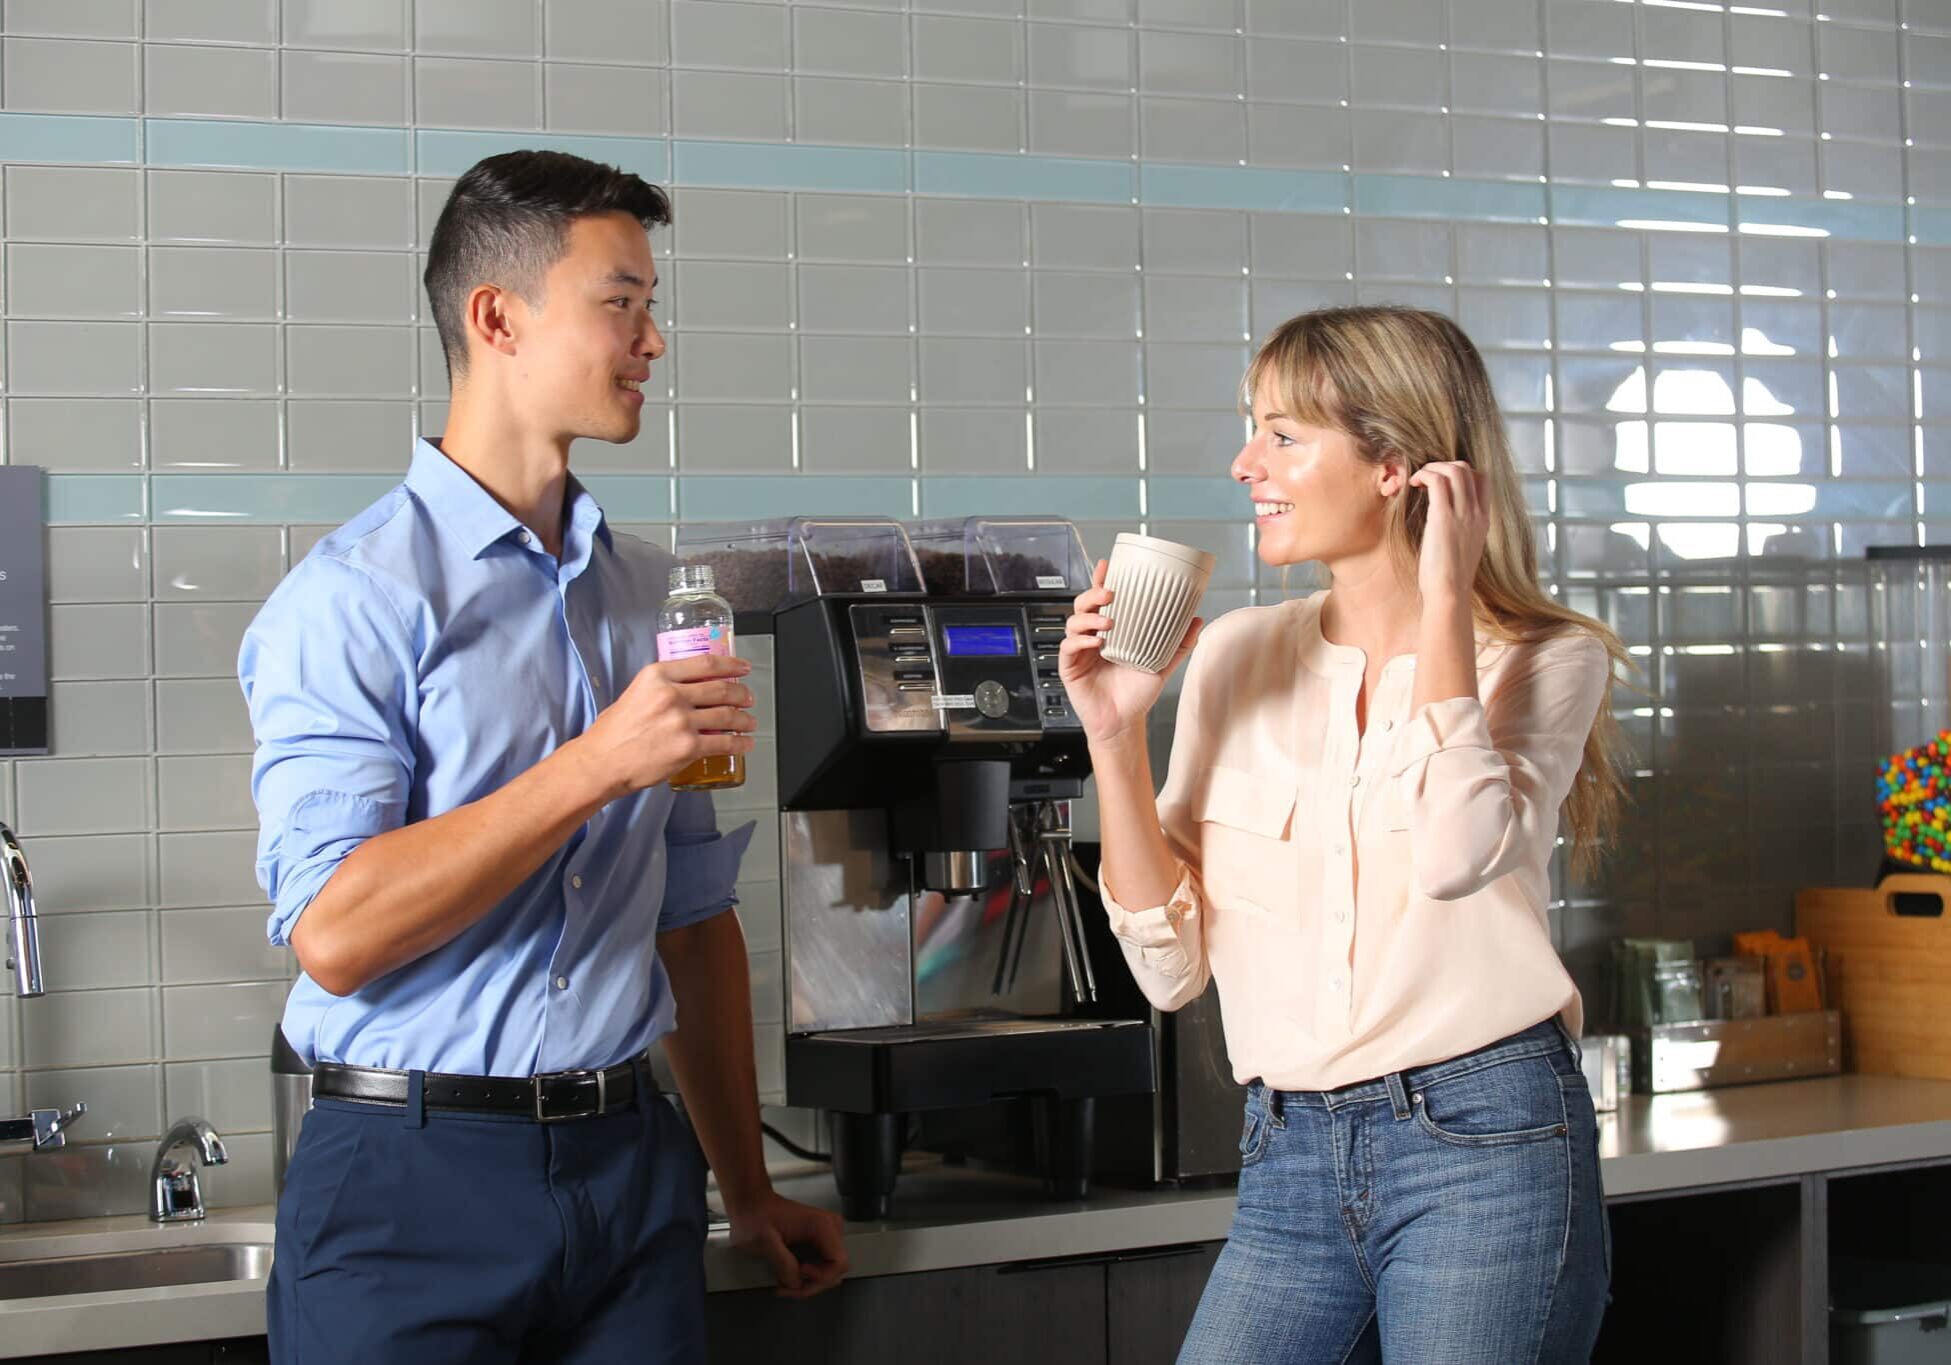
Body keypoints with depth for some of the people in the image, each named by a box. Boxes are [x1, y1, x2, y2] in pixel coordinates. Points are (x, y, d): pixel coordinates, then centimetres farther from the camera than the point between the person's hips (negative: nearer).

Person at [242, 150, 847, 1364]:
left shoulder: (653, 598, 12)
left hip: (630, 1163, 6)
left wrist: (746, 1188, 16)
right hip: (415, 1175, -5)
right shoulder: (356, 599, -8)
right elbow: (334, 933, -18)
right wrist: (600, 764, -21)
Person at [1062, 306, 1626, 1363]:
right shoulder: (1233, 659, 9)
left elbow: (1456, 855, -23)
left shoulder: (1546, 661, 0)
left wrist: (1444, 600, -13)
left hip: (1481, 1146, -3)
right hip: (1288, 1165, 4)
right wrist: (1114, 733, -5)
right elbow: (1172, 968, 6)